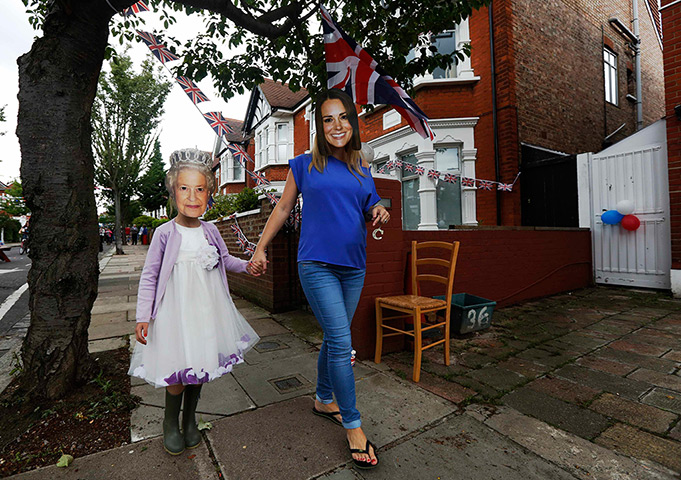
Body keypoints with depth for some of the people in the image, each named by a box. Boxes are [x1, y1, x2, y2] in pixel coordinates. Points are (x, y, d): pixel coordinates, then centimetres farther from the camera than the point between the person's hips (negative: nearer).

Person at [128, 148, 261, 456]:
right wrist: (142, 317, -7)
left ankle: (190, 419, 38)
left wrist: (245, 266, 0)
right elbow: (149, 276, -5)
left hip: (206, 309, 4)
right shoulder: (165, 233, -9)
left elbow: (225, 259, 18)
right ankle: (170, 423, 33)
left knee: (199, 366, 14)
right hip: (175, 311, -3)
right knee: (177, 370, 3)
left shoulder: (210, 230, 2)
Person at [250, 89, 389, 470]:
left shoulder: (362, 168, 9)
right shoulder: (305, 165, 0)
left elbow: (370, 209, 18)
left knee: (335, 337, 16)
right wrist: (261, 248, 9)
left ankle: (324, 400, 38)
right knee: (341, 341, -7)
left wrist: (381, 213, -6)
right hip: (317, 264, -4)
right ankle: (354, 427, 12)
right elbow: (283, 208, 8)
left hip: (353, 266, 5)